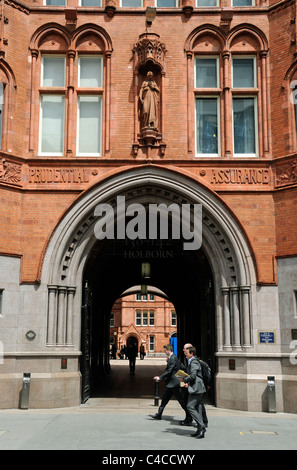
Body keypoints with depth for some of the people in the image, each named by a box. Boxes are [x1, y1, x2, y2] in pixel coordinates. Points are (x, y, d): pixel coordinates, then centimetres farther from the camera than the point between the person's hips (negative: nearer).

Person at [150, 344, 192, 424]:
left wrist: (160, 377, -20)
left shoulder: (173, 358, -18)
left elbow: (169, 371, -22)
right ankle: (159, 414, 19)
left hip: (173, 383, -10)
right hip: (170, 384, 10)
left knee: (181, 400, -2)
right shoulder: (172, 358, 12)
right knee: (165, 398, 13)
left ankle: (189, 416, 6)